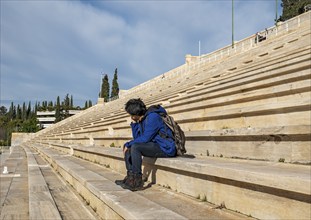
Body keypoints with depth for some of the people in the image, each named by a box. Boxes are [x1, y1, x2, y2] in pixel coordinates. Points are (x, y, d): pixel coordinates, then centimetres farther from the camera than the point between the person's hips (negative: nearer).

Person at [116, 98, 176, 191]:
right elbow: (136, 138, 13)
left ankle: (137, 181, -19)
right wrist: (134, 123, 4)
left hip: (165, 148, -10)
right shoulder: (141, 120, 11)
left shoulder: (153, 117, -17)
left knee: (135, 147, -26)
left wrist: (128, 144, -11)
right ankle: (130, 177, 4)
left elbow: (145, 138, -21)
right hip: (155, 146, 10)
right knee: (127, 148, 9)